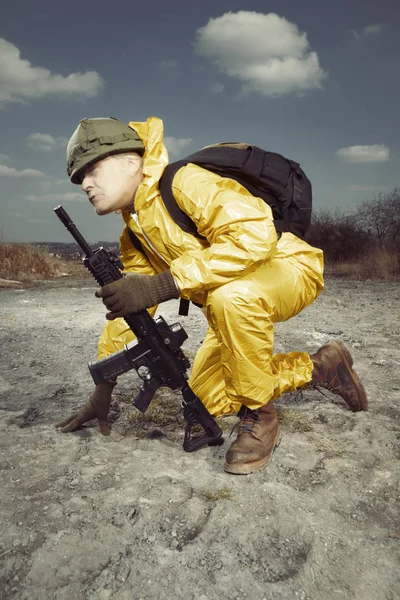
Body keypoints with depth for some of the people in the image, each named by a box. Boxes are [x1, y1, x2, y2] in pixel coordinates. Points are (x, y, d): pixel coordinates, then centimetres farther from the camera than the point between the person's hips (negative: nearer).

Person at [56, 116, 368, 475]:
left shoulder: (183, 182, -23)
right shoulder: (134, 237, 4)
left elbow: (254, 234, -38)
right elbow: (126, 312, 7)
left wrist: (164, 284, -40)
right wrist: (102, 391, 4)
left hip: (288, 267, -8)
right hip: (229, 305, 9)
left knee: (231, 297, -41)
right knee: (208, 400, 5)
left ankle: (258, 415, -15)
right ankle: (319, 367, 16)